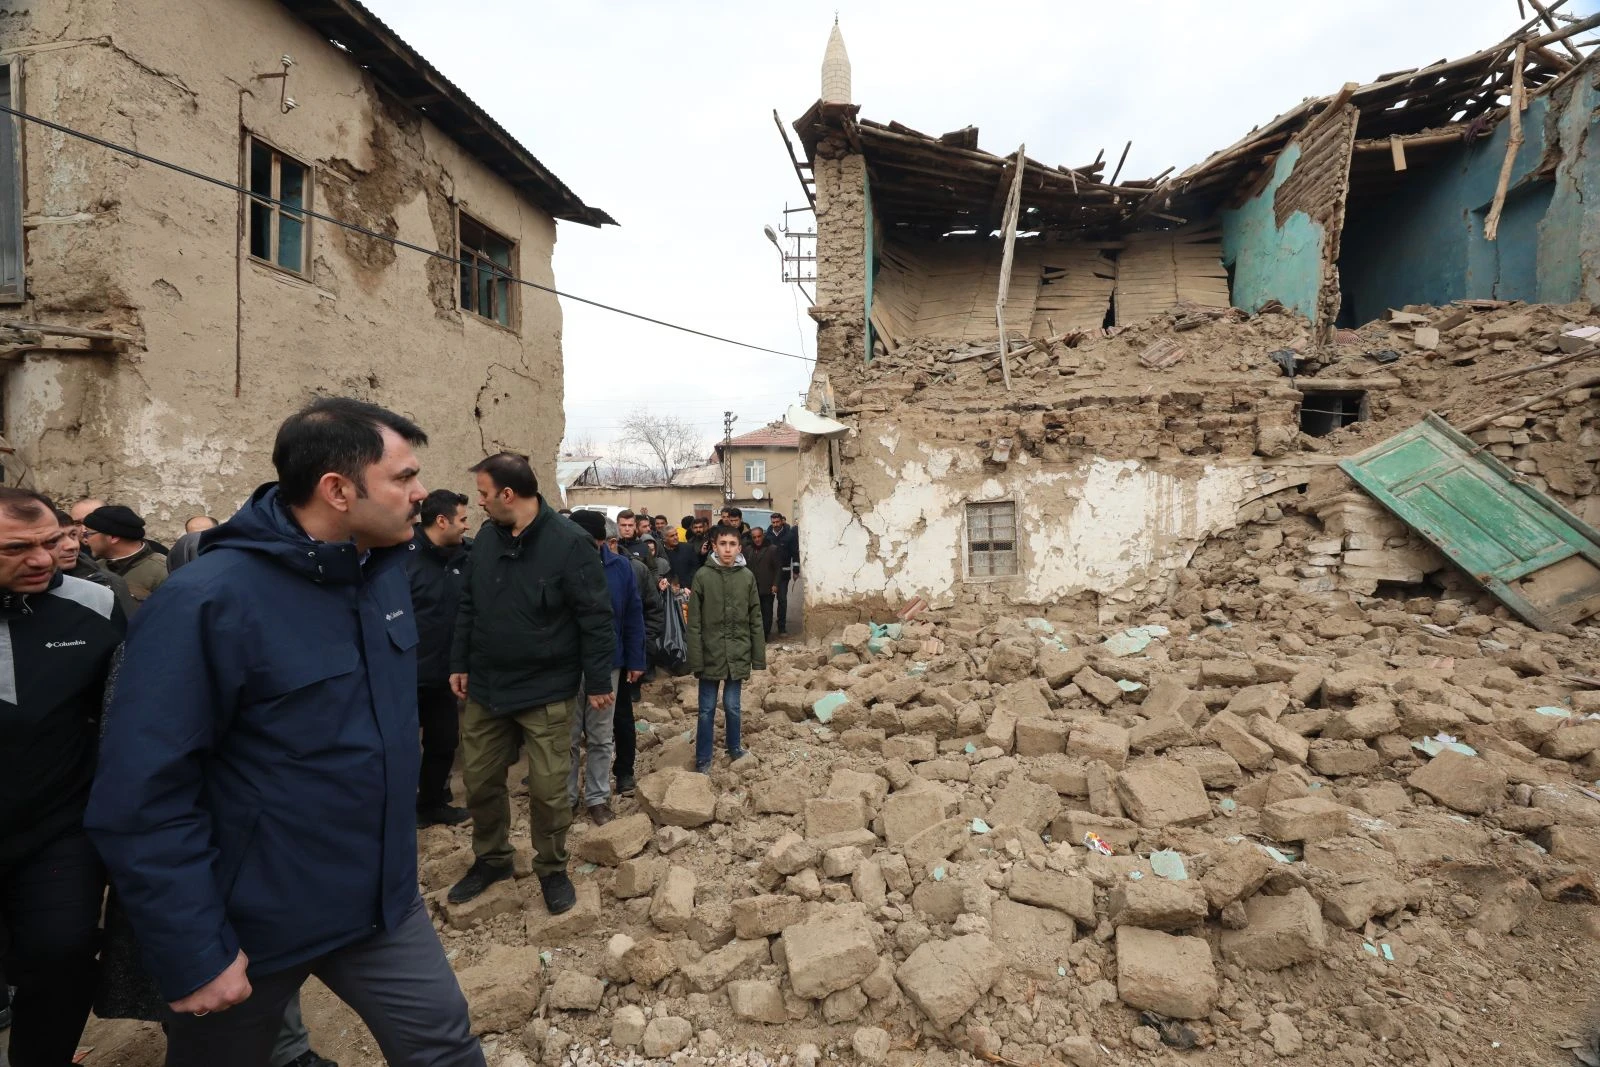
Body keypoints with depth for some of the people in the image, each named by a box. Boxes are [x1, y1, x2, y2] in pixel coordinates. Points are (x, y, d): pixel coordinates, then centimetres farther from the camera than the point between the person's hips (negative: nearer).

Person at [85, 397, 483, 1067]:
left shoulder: (385, 567, -3)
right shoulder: (209, 602, -25)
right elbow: (139, 800, -23)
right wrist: (193, 957, -19)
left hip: (383, 899, 5)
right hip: (249, 926, -5)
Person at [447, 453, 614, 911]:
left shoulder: (569, 542, -17)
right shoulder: (485, 538, 3)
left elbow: (595, 617, -15)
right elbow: (468, 607, 13)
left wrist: (598, 681, -13)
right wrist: (460, 663, 12)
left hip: (547, 692, -5)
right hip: (485, 688, 6)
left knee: (548, 789, 6)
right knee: (480, 781, 17)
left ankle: (552, 868, 29)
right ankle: (491, 859, 40)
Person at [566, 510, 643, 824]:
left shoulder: (621, 567, -6)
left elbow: (633, 616, -1)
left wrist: (636, 660, -1)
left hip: (608, 664, 1)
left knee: (601, 737, 14)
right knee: (568, 737, 13)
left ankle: (597, 798, 28)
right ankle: (566, 797, 29)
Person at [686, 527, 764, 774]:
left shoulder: (747, 576, 0)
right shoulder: (703, 575, -7)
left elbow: (755, 620, 3)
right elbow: (694, 622, -7)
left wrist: (758, 657, 2)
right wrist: (695, 659, -11)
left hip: (738, 655, 2)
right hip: (710, 655, -2)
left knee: (732, 706, 15)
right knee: (707, 710, 8)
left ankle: (734, 748, 35)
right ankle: (703, 761, 20)